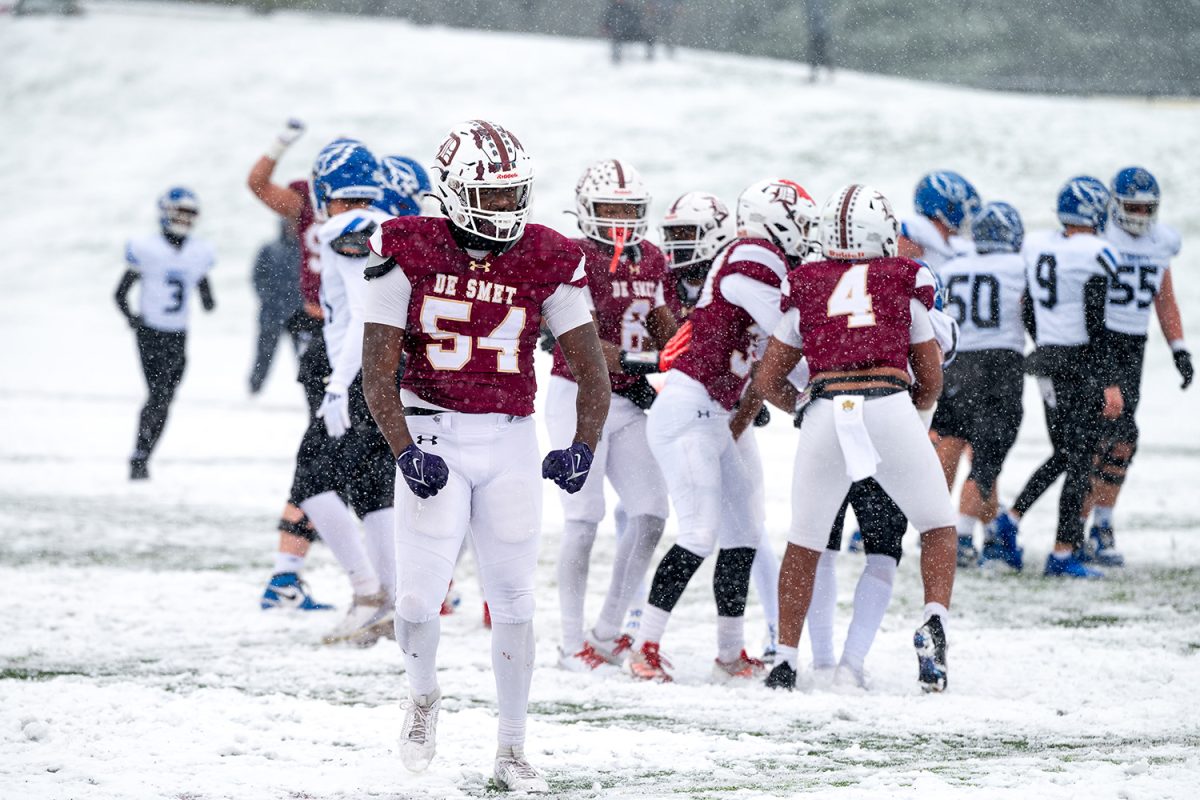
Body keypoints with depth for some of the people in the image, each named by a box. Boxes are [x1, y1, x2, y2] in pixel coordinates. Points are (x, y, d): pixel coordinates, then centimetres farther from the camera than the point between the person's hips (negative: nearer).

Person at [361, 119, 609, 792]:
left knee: (513, 599, 5)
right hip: (432, 437, -2)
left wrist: (584, 446, -15)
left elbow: (592, 369, 0)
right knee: (421, 597, -10)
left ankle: (513, 750, 17)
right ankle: (424, 694, 23)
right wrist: (406, 453, -19)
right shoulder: (410, 253, -9)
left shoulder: (546, 262, -4)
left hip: (511, 441, 2)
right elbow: (377, 369, -9)